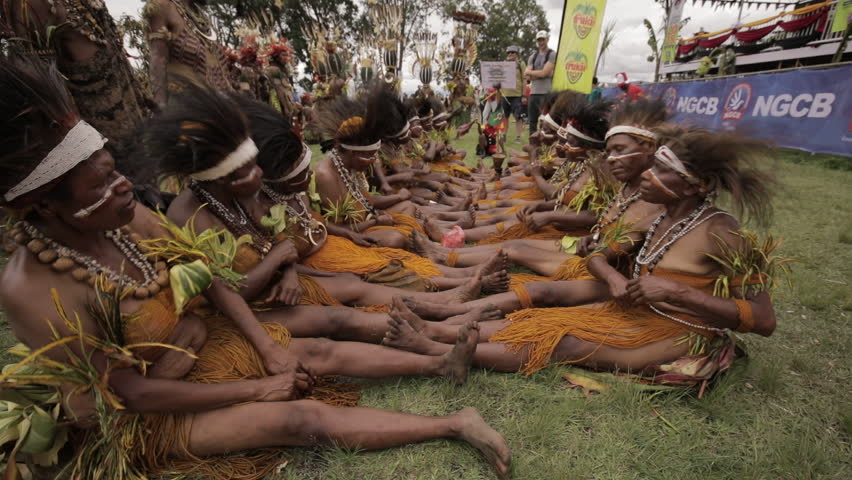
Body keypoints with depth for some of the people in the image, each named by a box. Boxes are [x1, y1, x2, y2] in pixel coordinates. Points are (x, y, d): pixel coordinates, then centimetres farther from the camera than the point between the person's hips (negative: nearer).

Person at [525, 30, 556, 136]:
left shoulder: (552, 55, 0)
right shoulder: (532, 57, 17)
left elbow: (544, 72, -12)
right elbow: (526, 76, 5)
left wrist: (530, 72, 1)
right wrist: (539, 74, -7)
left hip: (546, 93, -6)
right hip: (533, 93, 6)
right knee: (532, 121, 9)